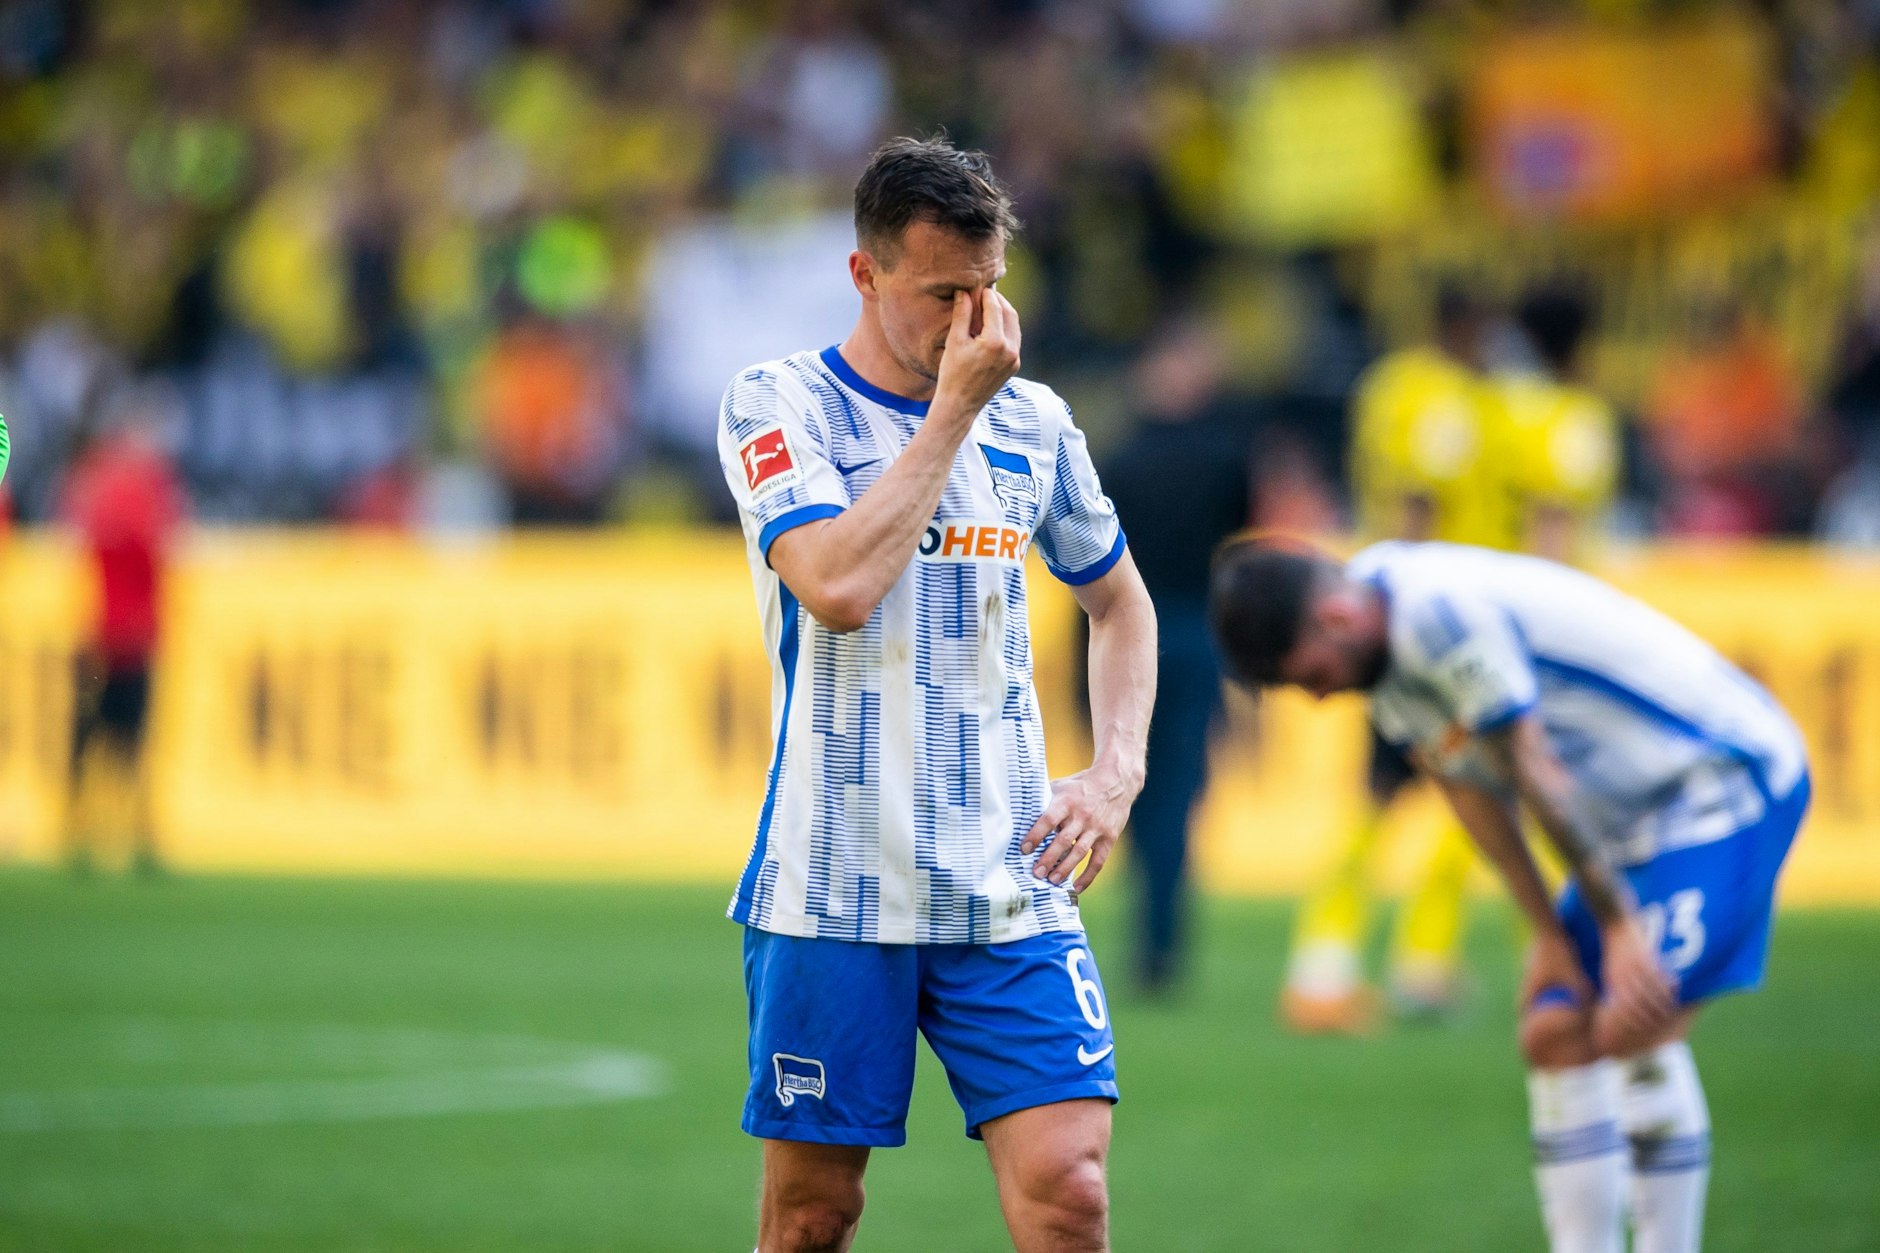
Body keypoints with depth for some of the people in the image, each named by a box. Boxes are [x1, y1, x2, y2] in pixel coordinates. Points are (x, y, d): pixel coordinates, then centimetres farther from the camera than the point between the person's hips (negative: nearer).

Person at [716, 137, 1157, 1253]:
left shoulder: (1031, 421, 10)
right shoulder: (778, 405, -3)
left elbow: (1121, 603, 24)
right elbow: (838, 587, -20)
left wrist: (1118, 771, 8)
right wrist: (953, 406, -14)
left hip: (1011, 889, 3)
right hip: (833, 892, -3)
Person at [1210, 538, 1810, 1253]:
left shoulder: (1440, 613, -26)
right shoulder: (1377, 666, 3)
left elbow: (1535, 773, -22)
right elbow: (1473, 793, 9)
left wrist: (1619, 924, -16)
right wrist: (1550, 933, 5)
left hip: (1725, 783, -10)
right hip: (1632, 820, 10)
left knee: (1634, 1027, -17)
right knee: (1555, 1034, 7)